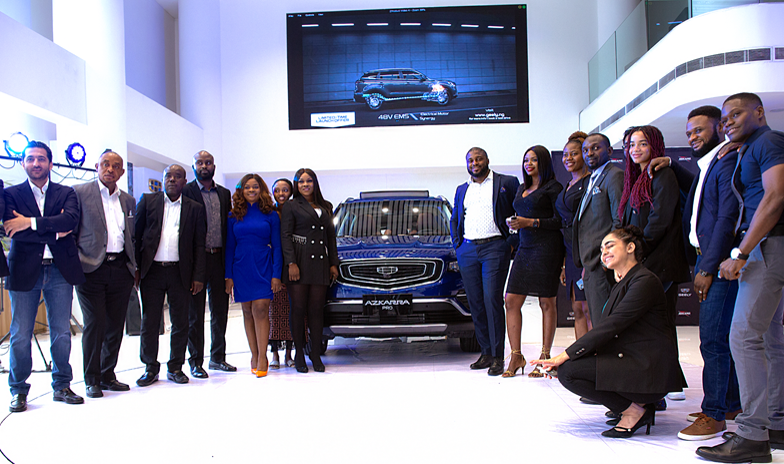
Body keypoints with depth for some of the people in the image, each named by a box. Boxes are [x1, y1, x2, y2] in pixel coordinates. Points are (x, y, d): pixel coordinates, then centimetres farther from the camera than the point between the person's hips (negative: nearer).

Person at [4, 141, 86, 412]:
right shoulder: (11, 194, 6)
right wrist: (54, 232, -11)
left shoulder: (66, 193, 10)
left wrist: (32, 222, -17)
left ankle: (62, 386, 18)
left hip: (60, 270, 1)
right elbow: (13, 231, -9)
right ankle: (19, 391, 15)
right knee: (20, 336, 3)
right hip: (24, 271, -1)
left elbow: (71, 219, -11)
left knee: (61, 333, 6)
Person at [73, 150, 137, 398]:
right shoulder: (80, 192, 1)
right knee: (94, 324, -4)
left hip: (121, 269, 4)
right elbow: (69, 230, -1)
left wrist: (134, 266, 10)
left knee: (115, 326, 7)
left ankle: (108, 375, 19)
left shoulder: (128, 200, 16)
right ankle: (92, 380, 8)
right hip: (92, 269, -4)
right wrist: (76, 260, -10)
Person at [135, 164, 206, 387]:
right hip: (152, 270, 0)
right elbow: (136, 235, 7)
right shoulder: (148, 201, 8)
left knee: (180, 322, 4)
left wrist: (198, 276, -1)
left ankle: (175, 367, 18)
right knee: (149, 322, 4)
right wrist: (135, 268, -1)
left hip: (180, 272, 0)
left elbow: (199, 245, 6)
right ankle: (151, 368, 17)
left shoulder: (195, 208, 8)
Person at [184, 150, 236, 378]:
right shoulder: (186, 191, -1)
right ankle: (196, 361, 11)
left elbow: (228, 226, 14)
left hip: (219, 258, 5)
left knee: (220, 310, 10)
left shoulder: (224, 193, 14)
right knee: (195, 313, 2)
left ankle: (218, 357, 22)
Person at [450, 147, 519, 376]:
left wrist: (513, 242, -5)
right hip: (467, 251, 5)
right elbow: (454, 220, 28)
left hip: (495, 248, -5)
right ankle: (486, 352, 11)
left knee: (492, 301, -11)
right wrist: (457, 245, 15)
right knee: (475, 304, 4)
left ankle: (497, 356, -6)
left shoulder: (507, 183, 4)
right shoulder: (462, 190, 20)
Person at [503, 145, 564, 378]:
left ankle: (545, 356, 6)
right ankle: (516, 356, 5)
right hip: (524, 248, 7)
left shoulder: (552, 187, -1)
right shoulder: (522, 188, 21)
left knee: (547, 302, -1)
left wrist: (531, 222, -14)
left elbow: (560, 221, -8)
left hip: (547, 248, -7)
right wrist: (514, 224, 9)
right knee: (511, 301, -1)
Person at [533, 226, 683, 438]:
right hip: (631, 363, 10)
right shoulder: (622, 284, 17)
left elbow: (609, 327, -20)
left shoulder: (645, 281, -13)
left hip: (649, 370, -10)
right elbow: (602, 328, 9)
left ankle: (633, 411, -5)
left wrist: (565, 356, -22)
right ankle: (636, 405, 6)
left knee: (568, 371, -19)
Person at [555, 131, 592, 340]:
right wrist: (564, 265, 19)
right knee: (577, 310, 7)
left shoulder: (590, 182, -7)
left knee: (588, 309, -8)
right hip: (571, 253, 8)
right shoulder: (567, 187, 19)